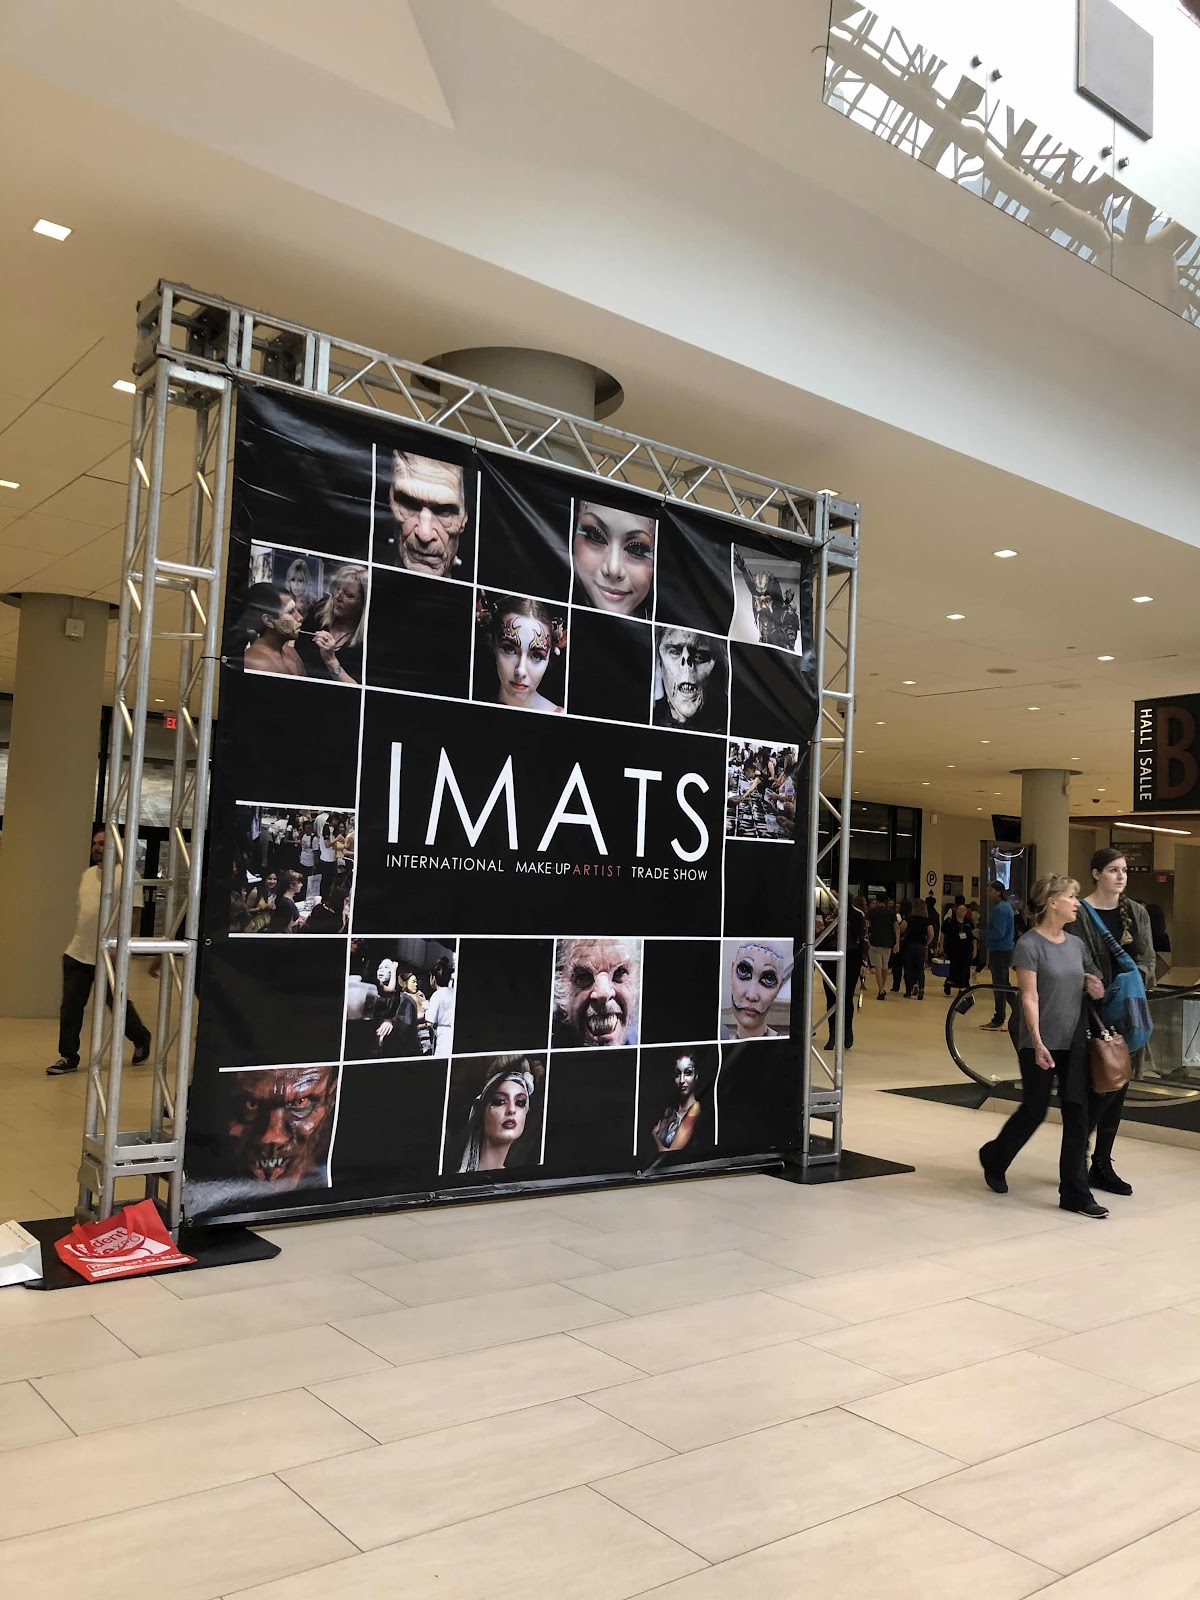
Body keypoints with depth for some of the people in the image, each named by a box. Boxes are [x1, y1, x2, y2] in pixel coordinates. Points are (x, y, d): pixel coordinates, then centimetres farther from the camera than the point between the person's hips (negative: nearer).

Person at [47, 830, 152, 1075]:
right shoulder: (87, 873, 12)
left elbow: (133, 913, -15)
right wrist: (80, 938, 18)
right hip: (76, 953, 6)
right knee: (70, 1007, 5)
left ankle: (141, 1040, 30)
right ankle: (68, 1057, 14)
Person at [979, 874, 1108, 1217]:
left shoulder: (1075, 944, 10)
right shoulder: (1029, 945, -11)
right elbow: (1030, 998, -15)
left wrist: (1092, 987, 0)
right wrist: (1038, 1042, -23)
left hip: (1074, 1042, 6)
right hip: (1040, 1044, -6)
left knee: (1077, 1115, 1)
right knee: (1034, 1111, 5)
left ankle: (1075, 1193, 7)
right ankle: (993, 1157, 31)